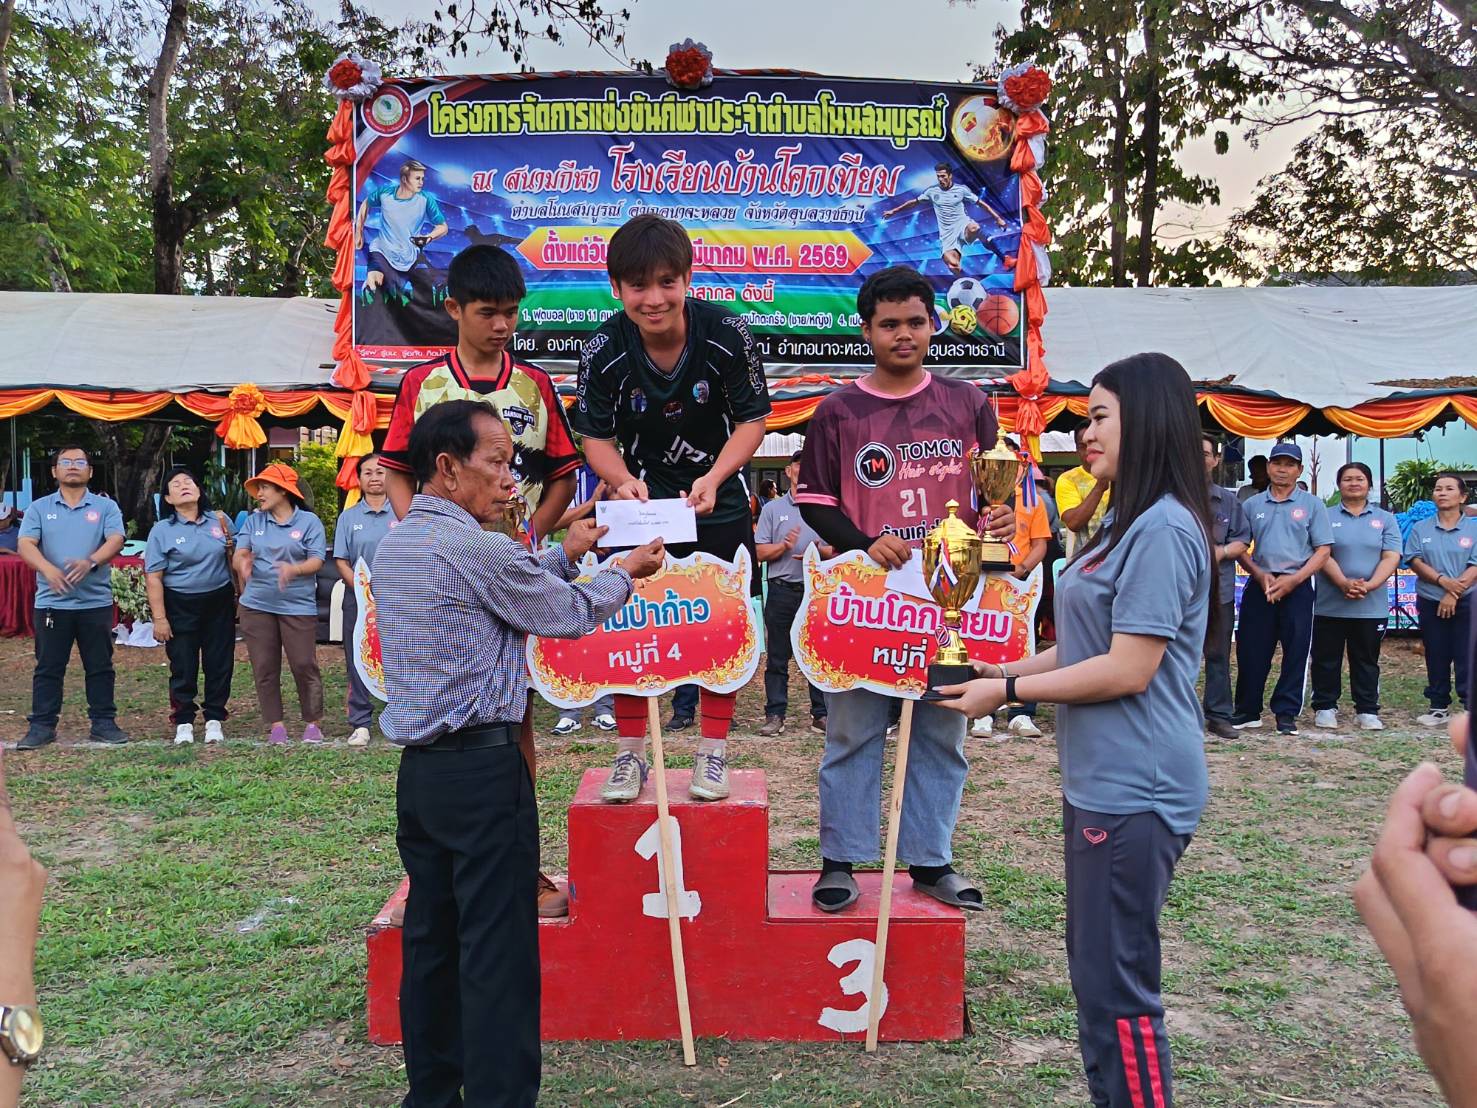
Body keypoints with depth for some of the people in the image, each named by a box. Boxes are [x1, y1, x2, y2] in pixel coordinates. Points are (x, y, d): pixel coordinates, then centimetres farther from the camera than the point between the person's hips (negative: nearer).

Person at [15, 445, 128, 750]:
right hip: (52, 602, 1)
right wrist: (48, 568, -25)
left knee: (100, 666, 5)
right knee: (48, 667, 6)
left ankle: (103, 722, 14)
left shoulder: (105, 507, 5)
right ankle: (42, 725, 12)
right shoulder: (39, 508, 7)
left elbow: (115, 540, -10)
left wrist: (91, 562, -29)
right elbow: (25, 544, -5)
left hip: (96, 601, 0)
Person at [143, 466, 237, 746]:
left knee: (219, 664, 6)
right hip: (181, 606, -2)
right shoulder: (162, 530, -3)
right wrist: (159, 618, -11)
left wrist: (230, 543, -5)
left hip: (220, 602, 2)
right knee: (183, 667, 3)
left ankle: (214, 719, 18)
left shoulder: (220, 521, 4)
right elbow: (153, 576, -6)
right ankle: (183, 723, 15)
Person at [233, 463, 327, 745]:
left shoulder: (309, 521, -1)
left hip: (298, 606, -4)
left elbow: (317, 561, -8)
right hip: (257, 605, 4)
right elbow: (240, 553, 1)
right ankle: (275, 725, 14)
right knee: (264, 668, 5)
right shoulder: (254, 521, 10)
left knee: (304, 665, -4)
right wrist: (242, 563, -23)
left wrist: (294, 569, -27)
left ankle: (313, 723, 9)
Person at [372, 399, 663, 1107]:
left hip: (418, 768, 9)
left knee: (430, 938, 16)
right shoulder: (474, 547, -16)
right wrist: (627, 572, 12)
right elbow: (572, 614, -4)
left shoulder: (392, 546, 11)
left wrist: (565, 553, 25)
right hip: (482, 767, -9)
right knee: (499, 951, -2)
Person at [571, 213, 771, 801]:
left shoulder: (728, 335, -19)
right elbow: (596, 436, -7)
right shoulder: (604, 351, -17)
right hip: (639, 498, 1)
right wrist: (622, 480, -28)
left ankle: (712, 755, 20)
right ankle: (631, 755, 18)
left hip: (717, 499, 0)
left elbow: (751, 420, -10)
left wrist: (713, 478, -25)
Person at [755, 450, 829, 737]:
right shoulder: (772, 509, 9)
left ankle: (821, 714, 11)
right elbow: (761, 552, 4)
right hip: (782, 591, 0)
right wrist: (784, 545, -14)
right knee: (777, 656, 3)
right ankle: (775, 714, 9)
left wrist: (819, 551, -12)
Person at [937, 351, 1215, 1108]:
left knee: (1115, 986, 0)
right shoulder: (1129, 521, 15)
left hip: (1133, 790, -10)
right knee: (1098, 970, 19)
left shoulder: (1163, 529, -18)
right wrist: (1004, 670, 10)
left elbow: (1128, 670, -22)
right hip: (1102, 781, 10)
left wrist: (1006, 693, -15)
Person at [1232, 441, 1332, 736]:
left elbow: (1323, 550, 0)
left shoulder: (1312, 505, 3)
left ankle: (1286, 713, 11)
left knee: (1295, 651, 1)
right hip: (1259, 586, 2)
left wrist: (1293, 580, -12)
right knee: (1251, 650, 3)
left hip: (1297, 587, -1)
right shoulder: (1252, 505, 9)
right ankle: (1248, 711, 14)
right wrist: (1259, 575, -7)